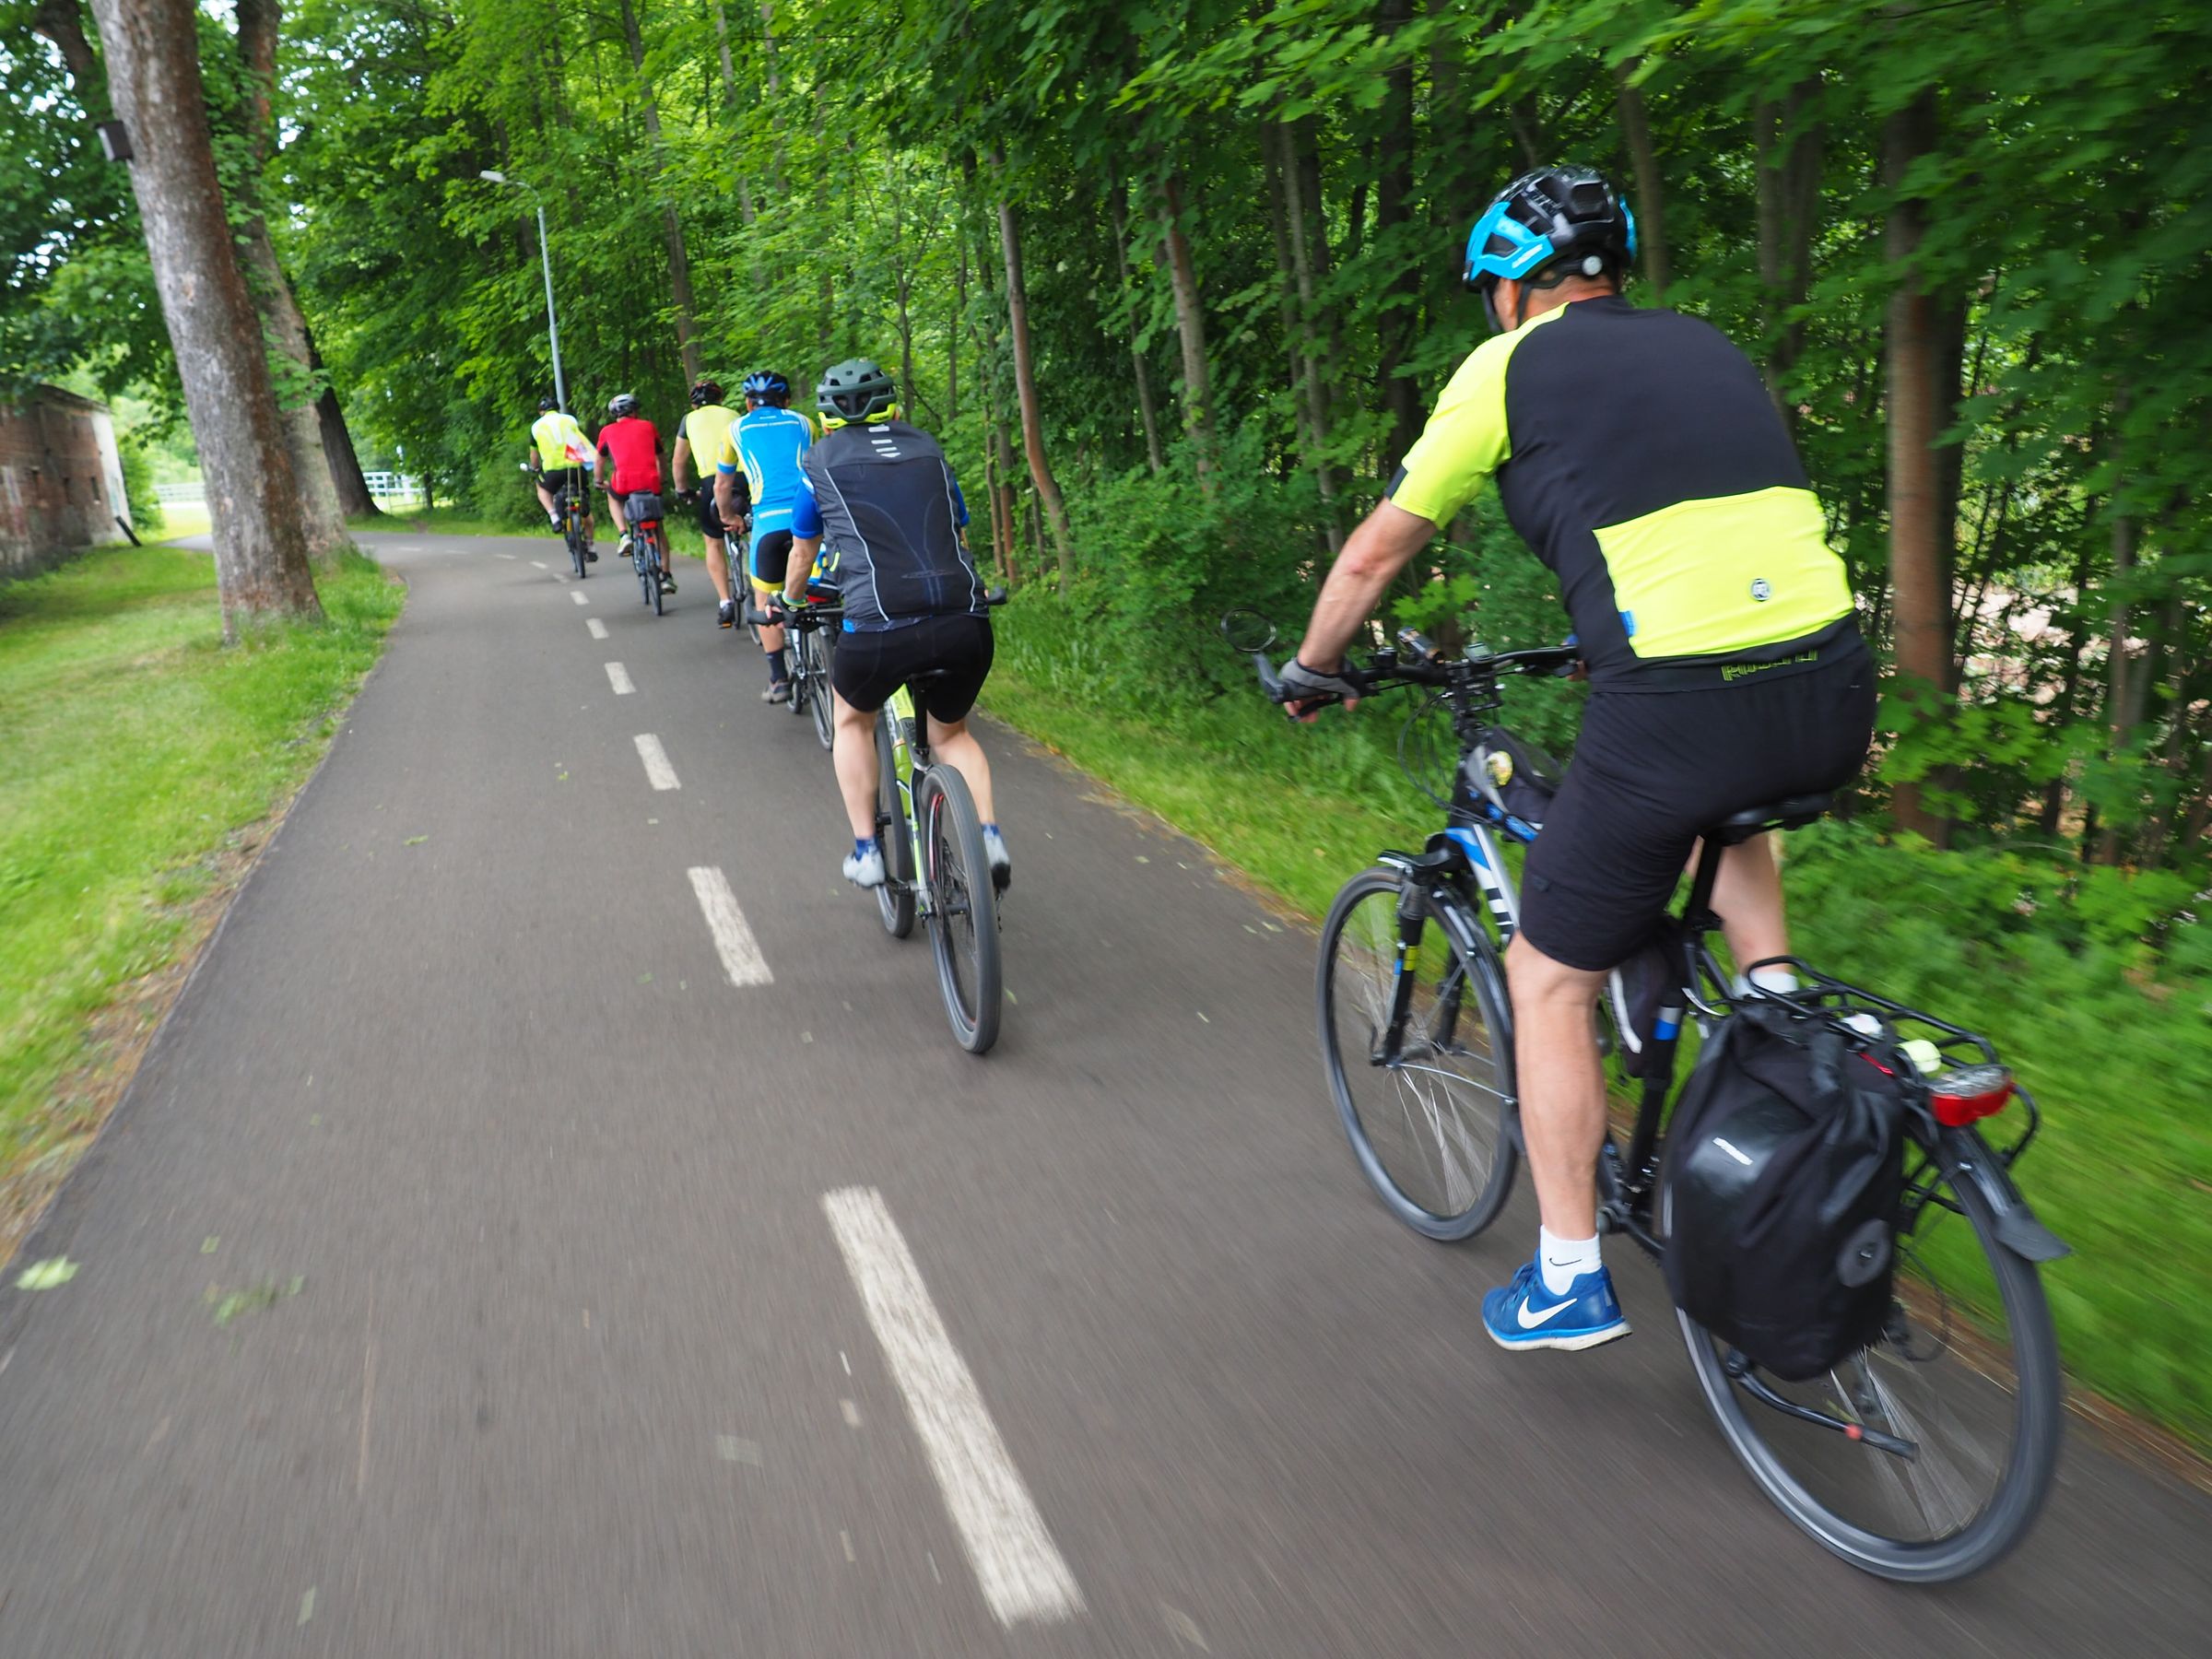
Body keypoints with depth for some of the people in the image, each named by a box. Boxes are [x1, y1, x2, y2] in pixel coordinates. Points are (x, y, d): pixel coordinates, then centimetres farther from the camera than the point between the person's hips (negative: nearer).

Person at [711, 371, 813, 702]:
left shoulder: (737, 429, 20)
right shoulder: (803, 423, 22)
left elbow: (722, 485, 29)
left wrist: (728, 517, 48)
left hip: (769, 522, -1)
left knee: (767, 602, 14)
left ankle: (779, 680, 10)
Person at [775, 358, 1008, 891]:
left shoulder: (823, 459, 15)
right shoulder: (928, 448, 21)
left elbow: (802, 554, 27)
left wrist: (790, 600, 48)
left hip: (879, 627, -2)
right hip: (967, 624, 2)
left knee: (852, 721, 28)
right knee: (952, 733, 27)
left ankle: (865, 851, 23)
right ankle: (990, 837, 5)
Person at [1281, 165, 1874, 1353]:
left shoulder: (1512, 366, 7)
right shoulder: (1705, 346, 23)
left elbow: (1375, 552, 12)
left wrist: (1310, 671, 28)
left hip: (1674, 713, -6)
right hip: (1835, 698, 6)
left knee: (1548, 980, 12)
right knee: (1729, 794, 42)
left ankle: (1568, 1280, 19)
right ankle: (1775, 1002, 25)